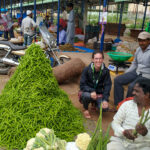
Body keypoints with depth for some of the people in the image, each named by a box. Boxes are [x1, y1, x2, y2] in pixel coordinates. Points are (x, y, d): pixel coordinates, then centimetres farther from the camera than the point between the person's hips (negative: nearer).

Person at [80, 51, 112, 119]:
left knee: (104, 108, -22)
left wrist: (105, 99, -20)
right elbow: (82, 85, -14)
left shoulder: (105, 71, -9)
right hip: (88, 91, -2)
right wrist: (91, 91, -33)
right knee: (87, 95, -38)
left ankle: (95, 103, 16)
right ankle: (86, 109, -2)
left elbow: (107, 85, -8)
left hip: (99, 94, 2)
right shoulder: (87, 70, -14)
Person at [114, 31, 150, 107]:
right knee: (117, 80, -6)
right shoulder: (138, 50, 9)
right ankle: (118, 104, 0)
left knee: (132, 86, -31)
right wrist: (125, 74, 13)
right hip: (137, 72, 8)